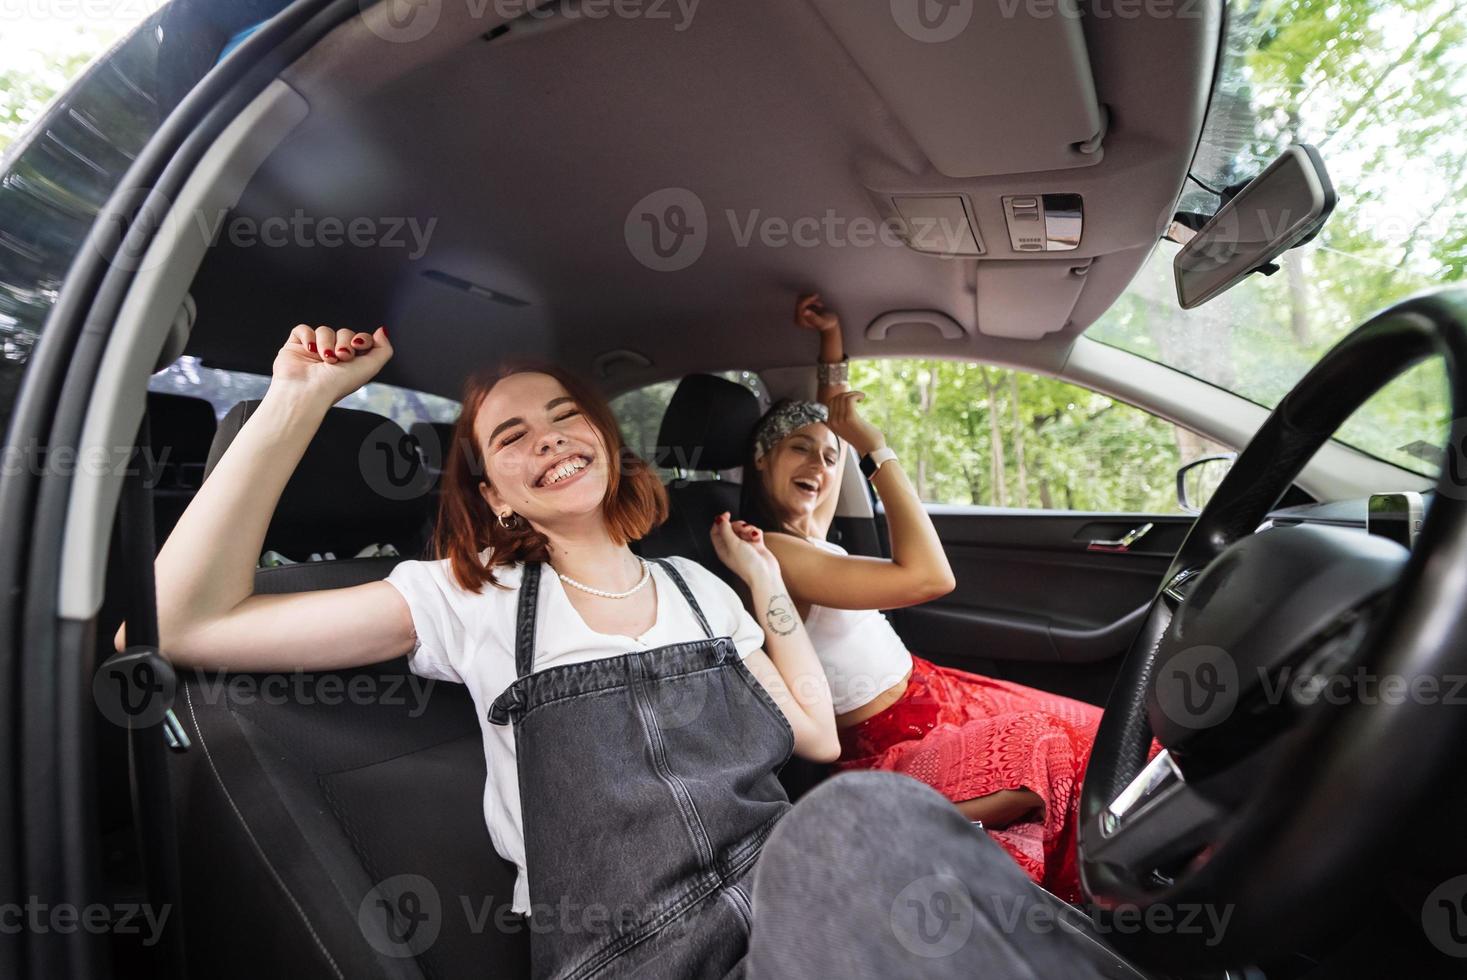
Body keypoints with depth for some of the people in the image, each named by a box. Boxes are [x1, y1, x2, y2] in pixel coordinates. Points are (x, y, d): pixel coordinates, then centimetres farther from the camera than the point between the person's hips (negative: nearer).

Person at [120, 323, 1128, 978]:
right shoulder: (473, 600, 3)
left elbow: (815, 737, 16)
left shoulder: (699, 587, 15)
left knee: (861, 816, -32)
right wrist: (299, 402, -9)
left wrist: (767, 585, 14)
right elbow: (178, 622, -4)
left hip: (786, 894, 5)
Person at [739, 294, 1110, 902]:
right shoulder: (768, 550, -23)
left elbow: (832, 417, 20)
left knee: (1096, 735, 4)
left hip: (932, 696, 9)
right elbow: (930, 577, -28)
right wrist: (873, 443, -25)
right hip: (887, 747, -9)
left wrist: (832, 341, 11)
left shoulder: (809, 532, 4)